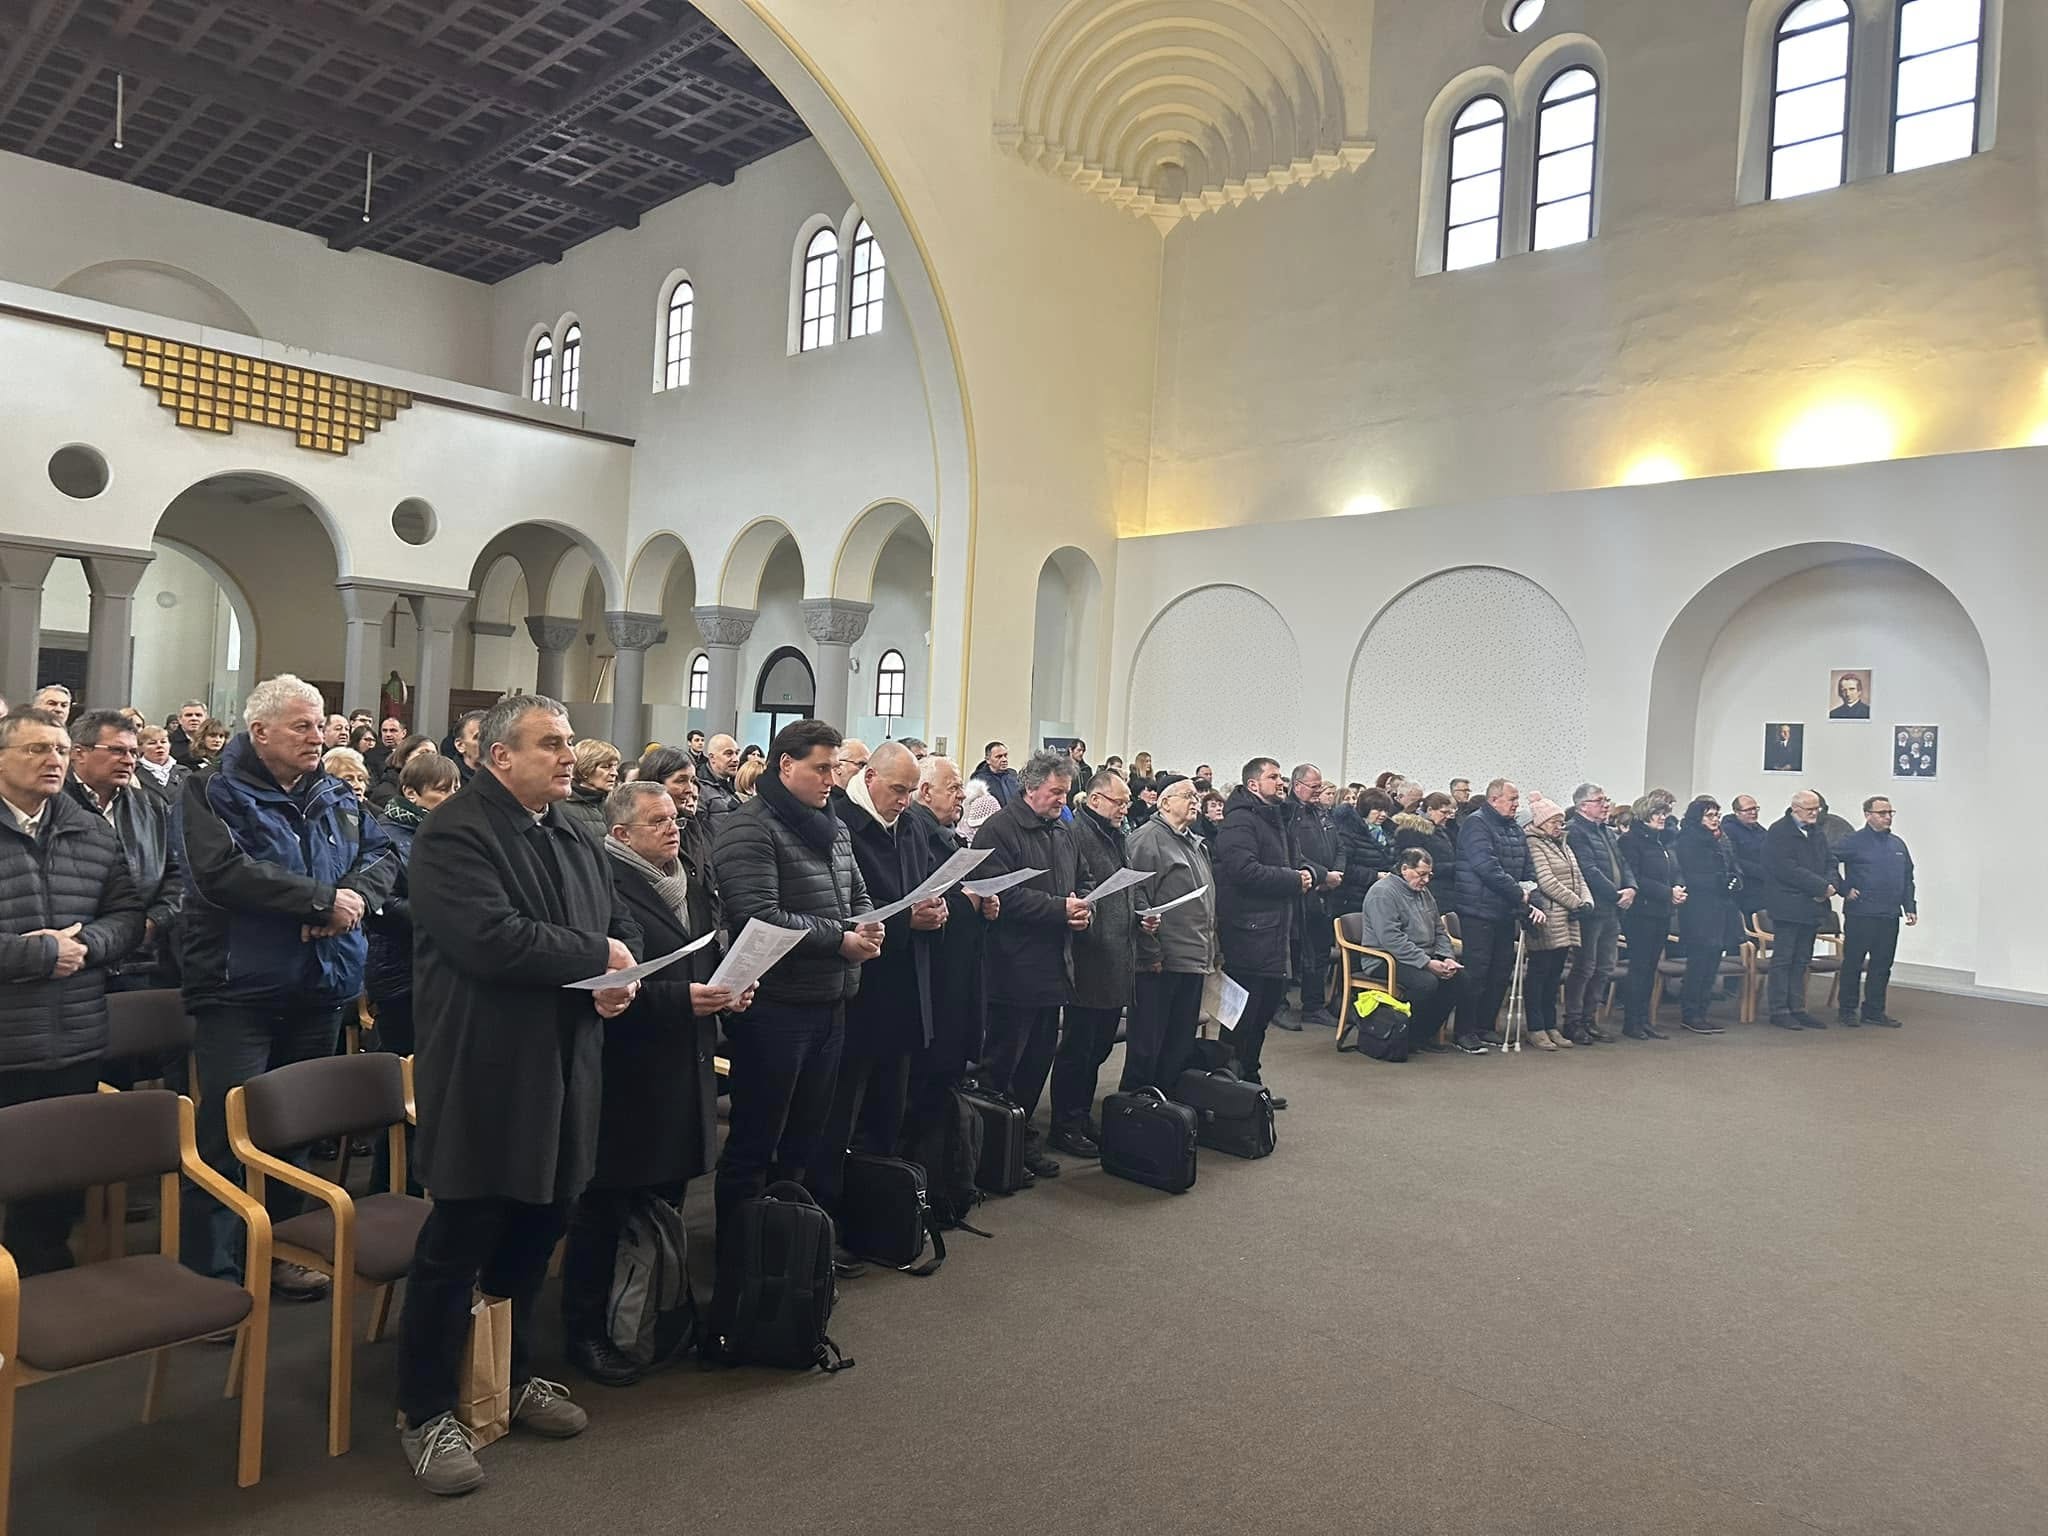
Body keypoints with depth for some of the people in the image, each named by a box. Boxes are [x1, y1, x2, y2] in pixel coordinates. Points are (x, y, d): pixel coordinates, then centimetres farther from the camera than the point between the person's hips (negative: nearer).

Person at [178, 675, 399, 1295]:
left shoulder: (336, 795, 11)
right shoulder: (215, 790, -7)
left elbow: (382, 855, 9)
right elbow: (222, 871, -21)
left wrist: (357, 895, -14)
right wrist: (322, 899, -21)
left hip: (320, 987, 6)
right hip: (239, 986, -5)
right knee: (227, 1131, -4)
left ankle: (279, 1251, 27)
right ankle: (212, 1273, 5)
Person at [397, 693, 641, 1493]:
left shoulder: (576, 840, 14)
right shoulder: (454, 833, -14)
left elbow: (621, 926, 17)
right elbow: (491, 939, -27)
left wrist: (622, 978, -6)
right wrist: (597, 957, -15)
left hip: (562, 1070, 8)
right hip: (486, 1073, -8)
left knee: (533, 1235, 18)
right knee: (457, 1244, 3)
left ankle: (514, 1376, 35)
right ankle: (425, 1413, 17)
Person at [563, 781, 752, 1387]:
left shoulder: (692, 884, 14)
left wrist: (729, 989, 5)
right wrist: (681, 998, -22)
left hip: (684, 1072, 8)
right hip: (626, 1075, -8)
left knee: (666, 1204, 16)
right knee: (604, 1210, 4)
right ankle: (586, 1332, 19)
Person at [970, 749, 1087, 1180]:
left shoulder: (1062, 832, 15)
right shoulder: (999, 830, -12)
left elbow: (1078, 885, 25)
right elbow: (1002, 894, -21)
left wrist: (1083, 907, 2)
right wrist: (1059, 908, -20)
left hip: (1054, 967, 9)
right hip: (1014, 969, -8)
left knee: (1039, 1058, 16)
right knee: (1002, 1062, 1)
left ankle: (1022, 1136, 28)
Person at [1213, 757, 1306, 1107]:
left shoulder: (1273, 818, 21)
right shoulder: (1240, 821, -13)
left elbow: (1287, 863, 30)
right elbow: (1245, 870, -26)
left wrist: (1305, 874, 8)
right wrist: (1294, 880, -17)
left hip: (1271, 932, 10)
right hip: (1248, 934, -10)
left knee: (1264, 1012, 16)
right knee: (1243, 1016, -4)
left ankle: (1250, 1083, 26)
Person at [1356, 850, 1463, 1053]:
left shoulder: (1424, 892, 17)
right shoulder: (1383, 892, -12)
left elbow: (1440, 931, 21)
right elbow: (1391, 939, -22)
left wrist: (1447, 958, 0)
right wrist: (1427, 963, -24)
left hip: (1424, 958, 9)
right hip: (1387, 960, -9)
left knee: (1458, 975, -13)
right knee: (1426, 981, -33)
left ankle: (1427, 1033, -1)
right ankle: (1406, 1035, -13)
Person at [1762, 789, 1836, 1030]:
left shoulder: (1817, 833, 15)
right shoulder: (1779, 832, -11)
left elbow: (1830, 862, 15)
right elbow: (1787, 870, -19)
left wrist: (1829, 884, -7)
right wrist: (1822, 886, -17)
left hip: (1812, 906, 8)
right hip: (1788, 907, -8)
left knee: (1802, 961, 11)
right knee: (1783, 960, -2)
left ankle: (1797, 1009, 17)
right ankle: (1779, 1010, 3)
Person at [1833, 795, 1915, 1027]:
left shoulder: (1898, 844, 14)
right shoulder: (1854, 841, -6)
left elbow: (1908, 879, 19)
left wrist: (1910, 907, 11)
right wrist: (1844, 889, -9)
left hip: (1890, 916, 6)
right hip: (1860, 914, -6)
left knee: (1882, 965, 9)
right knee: (1853, 963, 1)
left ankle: (1874, 1010, 18)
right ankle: (1847, 1010, 9)